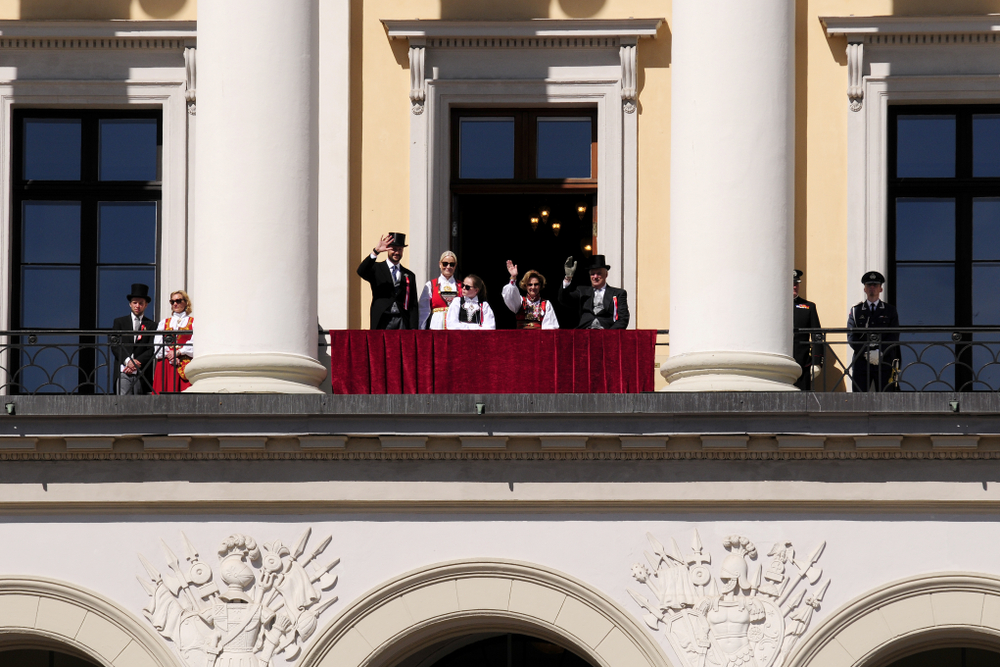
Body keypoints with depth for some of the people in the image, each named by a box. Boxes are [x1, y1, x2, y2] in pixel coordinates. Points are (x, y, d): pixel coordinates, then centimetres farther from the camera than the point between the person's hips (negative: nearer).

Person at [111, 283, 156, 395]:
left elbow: (152, 350, 3)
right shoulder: (119, 322, 14)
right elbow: (114, 345, 5)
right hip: (123, 371, 0)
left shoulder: (152, 325, 11)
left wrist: (137, 362, -11)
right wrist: (127, 361, -11)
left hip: (142, 373, 0)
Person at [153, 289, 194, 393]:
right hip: (165, 365, 2)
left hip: (186, 364, -2)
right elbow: (157, 345, 8)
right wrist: (170, 357, -7)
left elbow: (194, 345, -2)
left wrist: (177, 352, -11)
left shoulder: (193, 322, 11)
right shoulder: (164, 322, 20)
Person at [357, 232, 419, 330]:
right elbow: (361, 271, -15)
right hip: (382, 323, -2)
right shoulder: (376, 269, 8)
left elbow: (413, 306, 12)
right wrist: (376, 251, -27)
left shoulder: (409, 276, 15)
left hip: (402, 322, 2)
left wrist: (413, 329, 1)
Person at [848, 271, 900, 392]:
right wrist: (866, 353, -11)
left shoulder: (890, 310, 12)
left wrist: (880, 353, -13)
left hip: (884, 362, 0)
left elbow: (894, 337, 2)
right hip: (861, 362, 1)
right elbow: (852, 337, 3)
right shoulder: (855, 311, 13)